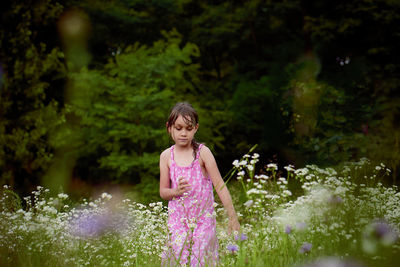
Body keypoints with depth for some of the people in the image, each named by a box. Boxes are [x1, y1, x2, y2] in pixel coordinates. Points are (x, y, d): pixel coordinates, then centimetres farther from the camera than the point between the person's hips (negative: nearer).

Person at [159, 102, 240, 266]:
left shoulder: (202, 152, -5)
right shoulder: (166, 156, 3)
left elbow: (219, 185, -6)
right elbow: (163, 192, 8)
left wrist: (233, 218, -10)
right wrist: (176, 191, -15)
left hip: (203, 220, -2)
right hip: (178, 220, 2)